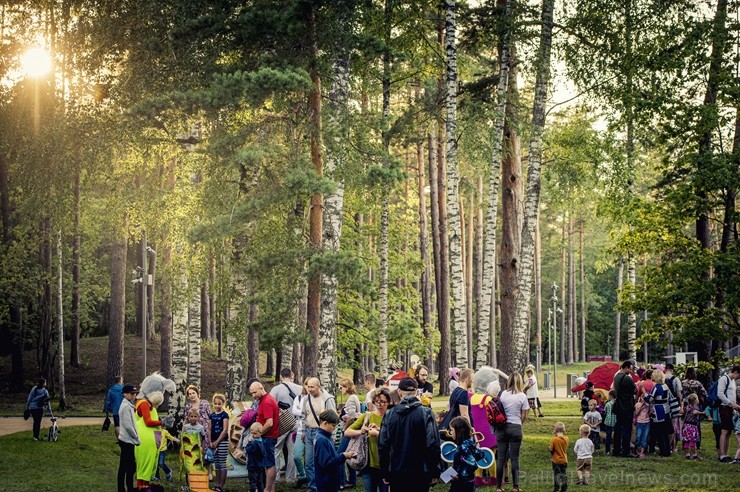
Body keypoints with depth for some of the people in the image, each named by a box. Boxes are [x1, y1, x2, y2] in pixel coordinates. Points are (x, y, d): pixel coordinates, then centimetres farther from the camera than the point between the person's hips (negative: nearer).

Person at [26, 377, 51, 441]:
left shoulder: (34, 389, 1)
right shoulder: (45, 391, -4)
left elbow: (29, 399, 3)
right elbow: (48, 402, -1)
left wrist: (27, 407, 10)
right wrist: (50, 411, 5)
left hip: (32, 408, 3)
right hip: (39, 408, -3)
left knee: (35, 421, 17)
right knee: (38, 422, 3)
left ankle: (35, 435, 22)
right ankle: (36, 436, -2)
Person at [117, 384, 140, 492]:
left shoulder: (127, 405, 14)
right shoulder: (126, 406, -16)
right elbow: (128, 426, -21)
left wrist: (136, 438, 13)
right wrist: (137, 439, -12)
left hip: (125, 440, 10)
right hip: (128, 441, -10)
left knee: (123, 467, 12)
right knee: (131, 467, -7)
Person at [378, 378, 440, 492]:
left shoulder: (390, 415, -1)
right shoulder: (426, 413, -8)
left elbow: (382, 445, 0)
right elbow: (433, 444, -12)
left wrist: (385, 473, 9)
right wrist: (435, 472, -3)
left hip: (396, 473, 2)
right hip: (420, 472, -2)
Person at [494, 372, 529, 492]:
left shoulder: (503, 394, 1)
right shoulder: (522, 396, -4)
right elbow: (524, 416, 0)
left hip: (502, 427, 2)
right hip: (515, 428, -2)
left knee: (501, 457, 5)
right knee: (514, 457, 3)